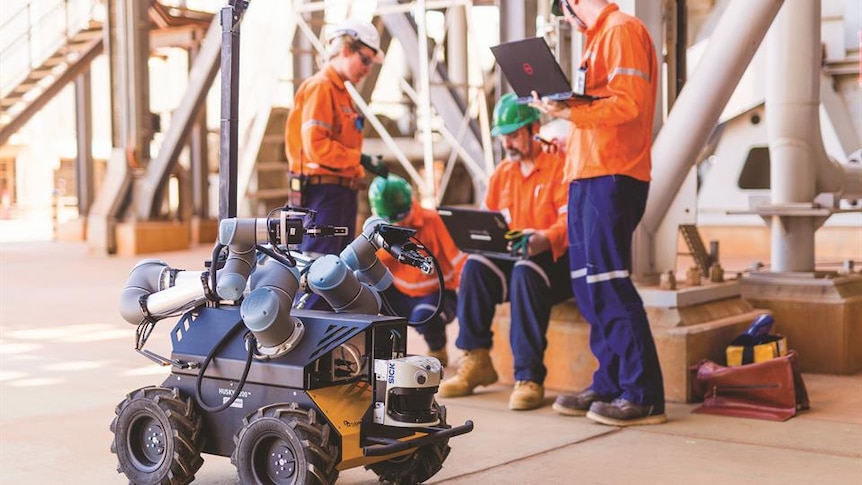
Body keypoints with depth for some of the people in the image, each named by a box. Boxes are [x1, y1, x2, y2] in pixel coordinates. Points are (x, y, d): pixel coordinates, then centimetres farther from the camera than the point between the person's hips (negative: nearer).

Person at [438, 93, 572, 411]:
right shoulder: (502, 173, 15)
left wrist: (544, 240, -37)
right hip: (510, 259, 6)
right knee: (475, 267, -22)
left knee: (525, 272, -37)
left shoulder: (560, 164, -7)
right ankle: (476, 362, -13)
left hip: (556, 259, -6)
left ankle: (529, 377, -34)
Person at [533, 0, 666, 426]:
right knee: (590, 286, 9)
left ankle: (644, 396, -8)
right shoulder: (600, 37, 23)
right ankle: (609, 386, 14)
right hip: (588, 177, 10)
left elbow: (629, 104, -18)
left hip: (611, 178, -10)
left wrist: (571, 112, -24)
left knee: (609, 285, -12)